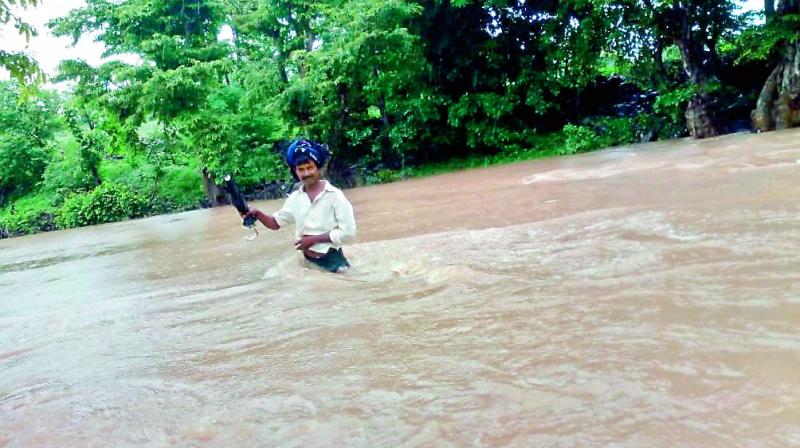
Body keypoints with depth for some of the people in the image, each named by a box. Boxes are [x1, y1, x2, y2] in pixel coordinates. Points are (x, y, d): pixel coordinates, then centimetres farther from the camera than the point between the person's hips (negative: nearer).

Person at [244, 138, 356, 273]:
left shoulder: (334, 195, -12)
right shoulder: (295, 197, 5)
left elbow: (348, 232, -16)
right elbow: (276, 223, 13)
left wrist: (313, 239, -15)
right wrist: (258, 214, -7)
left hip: (332, 261, -5)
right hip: (307, 261, 6)